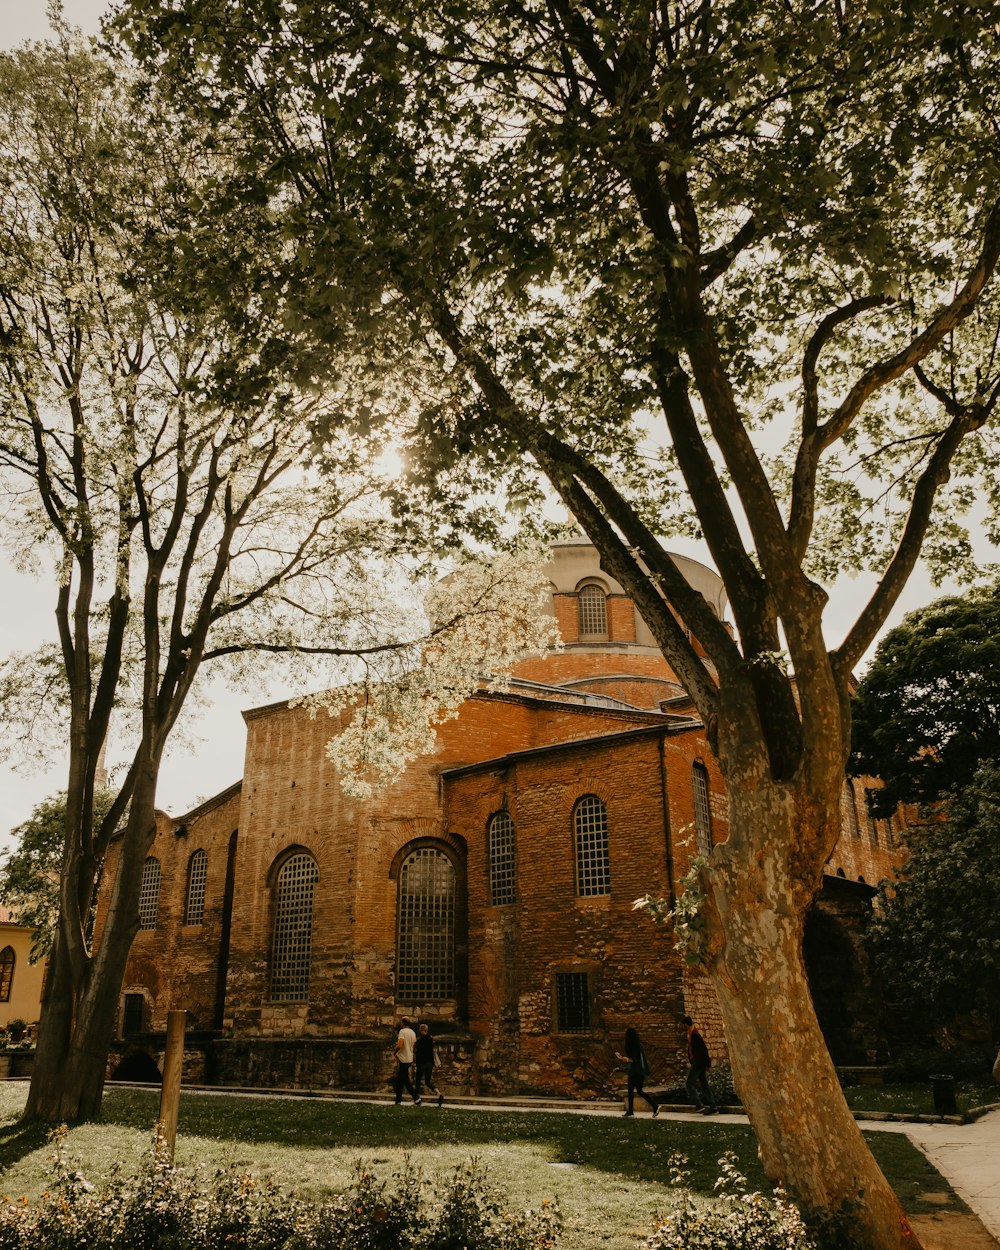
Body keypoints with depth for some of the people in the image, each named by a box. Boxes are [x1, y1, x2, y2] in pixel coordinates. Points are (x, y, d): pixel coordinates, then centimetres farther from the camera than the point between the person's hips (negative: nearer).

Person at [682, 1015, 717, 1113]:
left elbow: (703, 1049, -19)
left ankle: (699, 1105, -6)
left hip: (698, 1063, -10)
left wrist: (707, 1063, -16)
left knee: (689, 1083, -5)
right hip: (696, 1062, 10)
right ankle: (713, 1107, 13)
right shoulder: (690, 1034, 11)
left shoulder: (695, 1035, -19)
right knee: (704, 1084, 10)